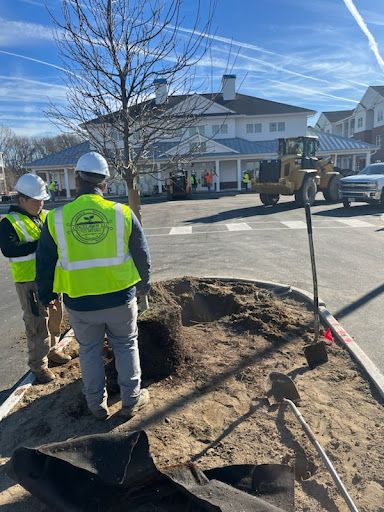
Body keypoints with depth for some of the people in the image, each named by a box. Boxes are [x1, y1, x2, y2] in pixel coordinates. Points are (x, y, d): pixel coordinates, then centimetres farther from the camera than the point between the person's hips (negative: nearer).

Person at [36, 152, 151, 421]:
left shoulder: (56, 218, -7)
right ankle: (131, 400, 32)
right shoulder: (123, 213, -9)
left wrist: (47, 296, 20)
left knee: (90, 352, 21)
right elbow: (142, 255, 1)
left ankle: (97, 404, 36)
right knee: (126, 347, 20)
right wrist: (144, 285, 18)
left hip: (80, 303, 1)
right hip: (120, 298, 0)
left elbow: (45, 264, 3)